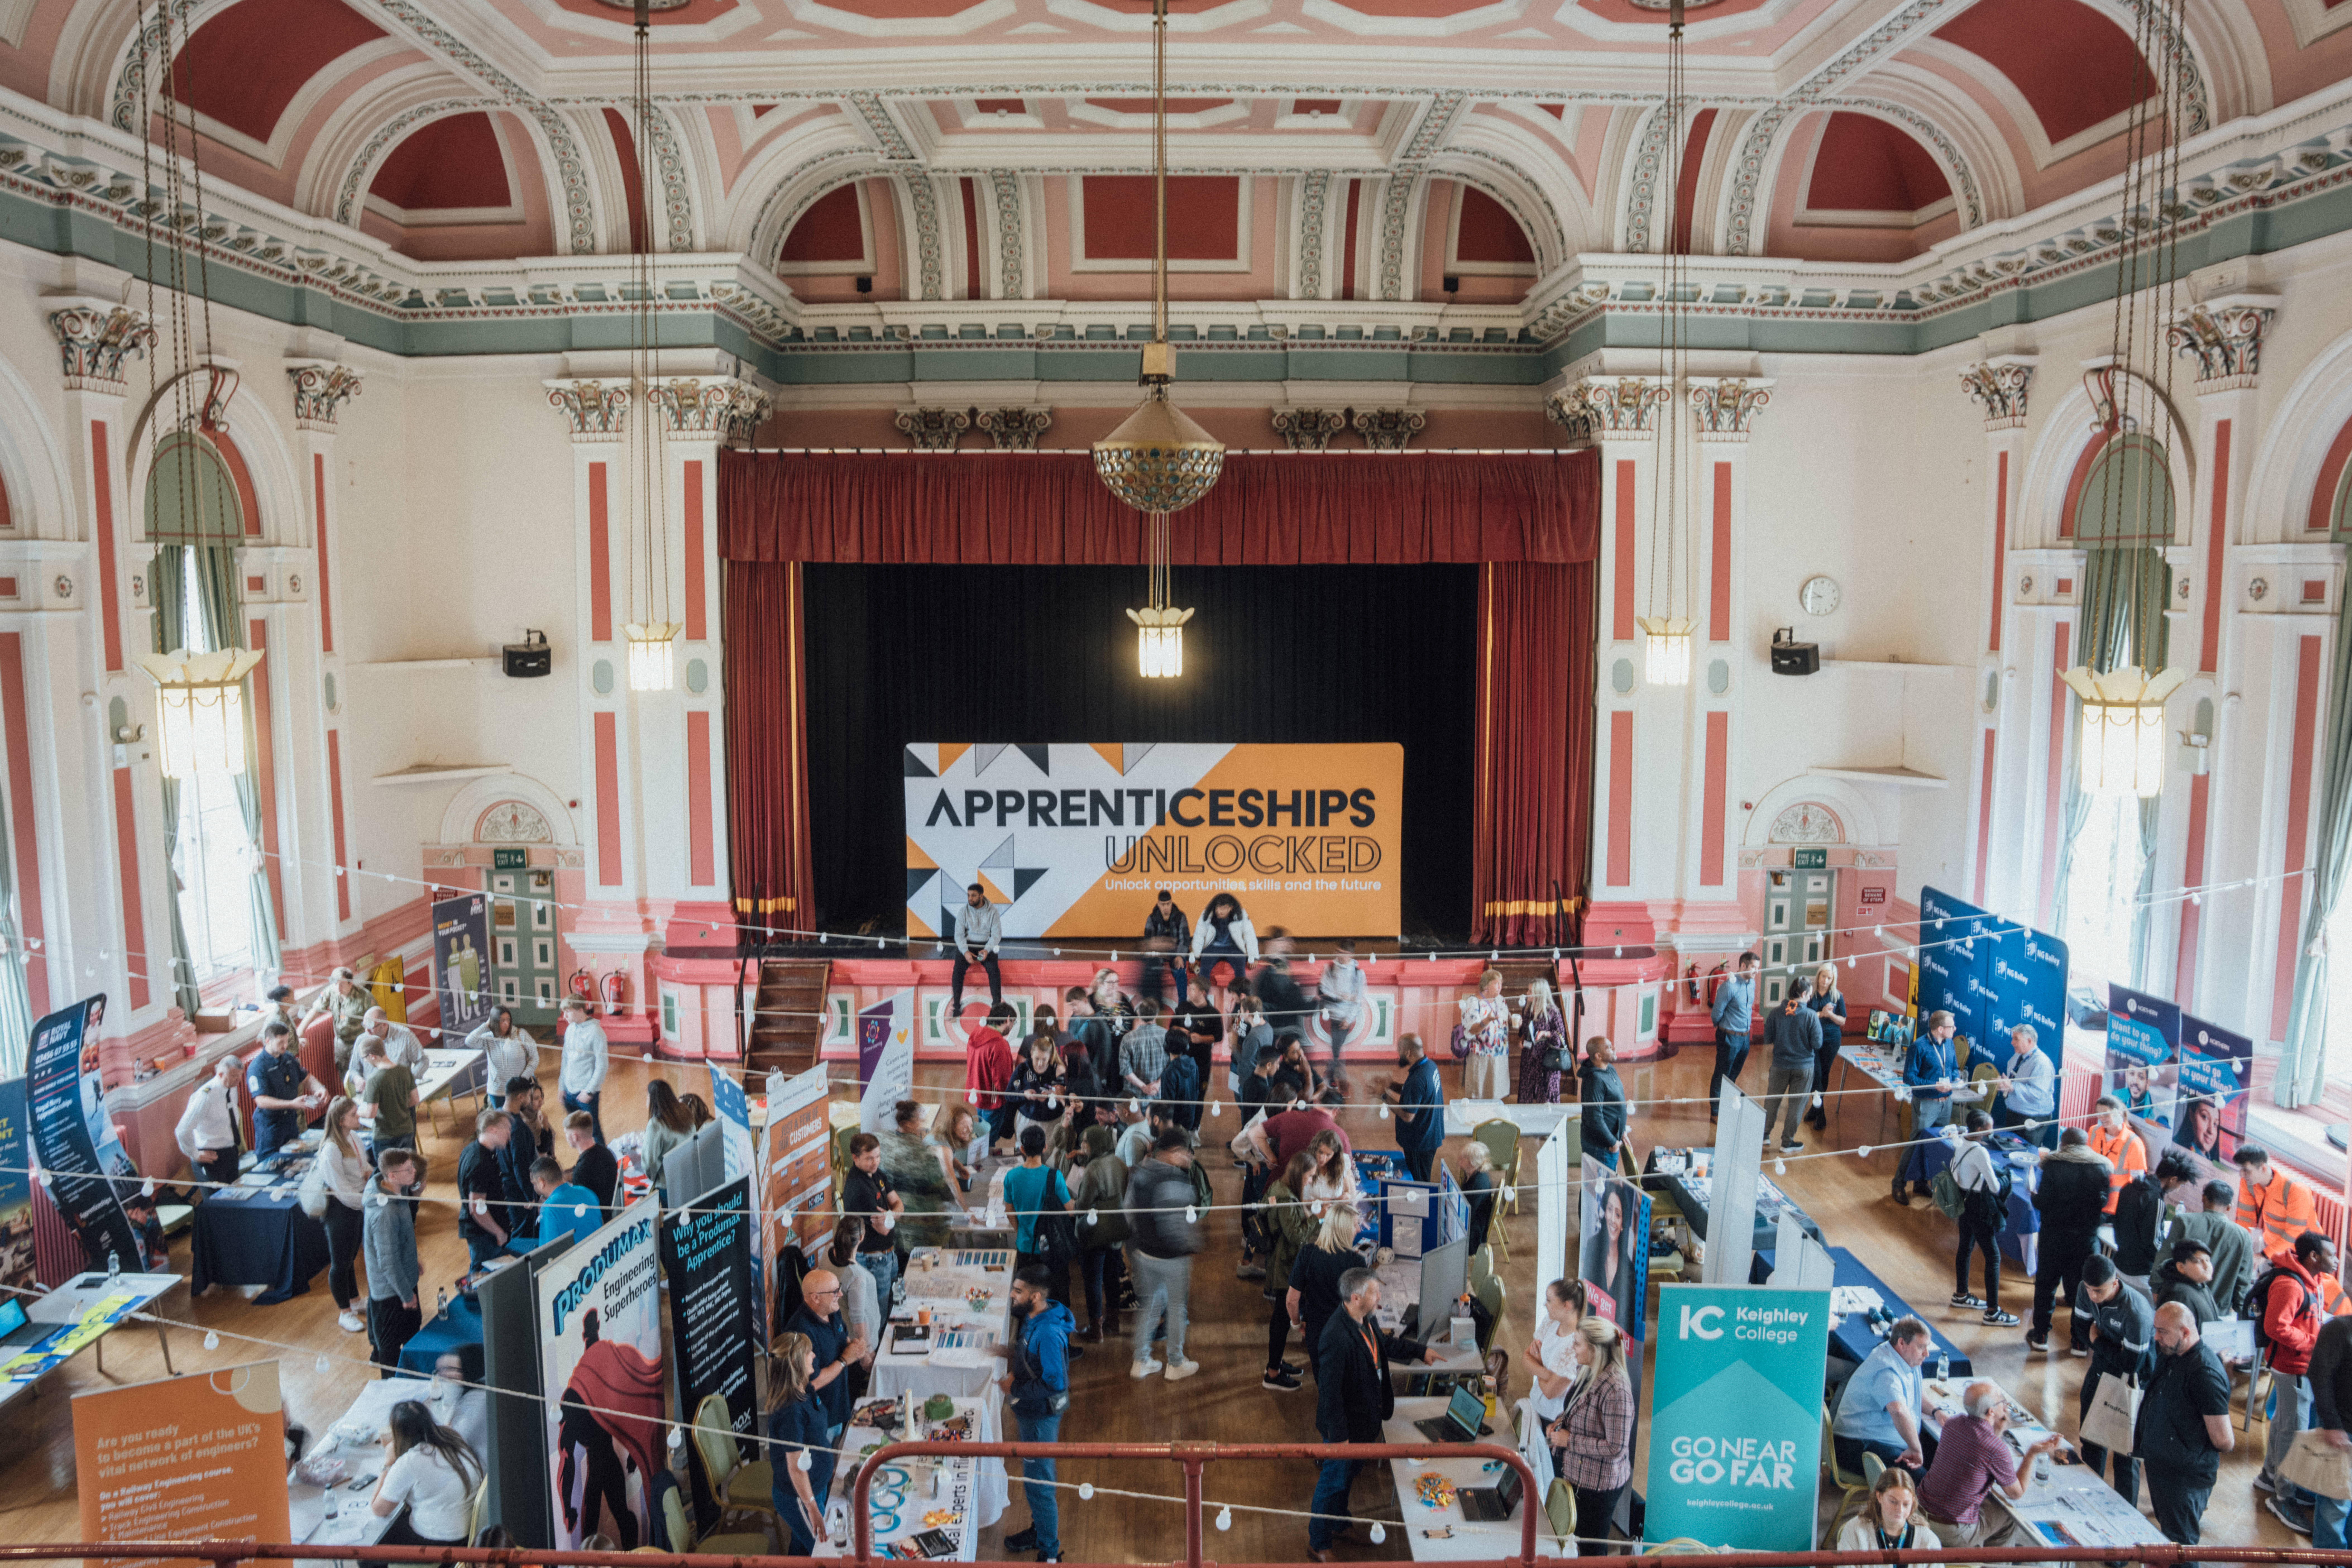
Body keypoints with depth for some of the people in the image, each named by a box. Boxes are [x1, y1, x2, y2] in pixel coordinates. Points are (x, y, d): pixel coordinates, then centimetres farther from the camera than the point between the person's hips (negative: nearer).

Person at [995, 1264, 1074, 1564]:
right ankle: (1039, 1529, 44)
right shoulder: (1031, 1318, -1)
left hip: (1041, 1415, -10)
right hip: (1028, 1411, 10)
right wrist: (1012, 1353, 0)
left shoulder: (1049, 1333, -31)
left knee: (1038, 1483, 3)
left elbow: (1055, 1383, -30)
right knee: (1031, 1475, 25)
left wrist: (1015, 1388, -21)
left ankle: (1049, 1553, 18)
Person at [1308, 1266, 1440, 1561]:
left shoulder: (1367, 1320, -6)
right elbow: (1329, 1392, -29)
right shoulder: (1337, 1338, -36)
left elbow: (1385, 1343, 18)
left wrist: (1420, 1351, 20)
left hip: (1365, 1420, 9)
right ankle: (1318, 1543, 30)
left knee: (1349, 1474, 27)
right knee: (1334, 1481, 10)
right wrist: (1339, 1436, -23)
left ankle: (1339, 1525, 50)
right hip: (1345, 1426, -9)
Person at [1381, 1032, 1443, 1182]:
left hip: (1420, 1141, -9)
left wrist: (1386, 1095, -17)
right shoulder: (1430, 1065, 0)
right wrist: (1393, 1085, 2)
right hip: (1432, 1134, 9)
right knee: (1424, 1181, 22)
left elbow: (1408, 1116, -27)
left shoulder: (1417, 1080, -30)